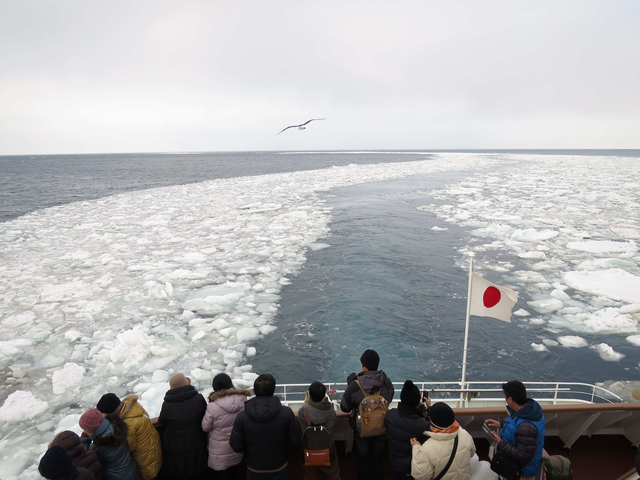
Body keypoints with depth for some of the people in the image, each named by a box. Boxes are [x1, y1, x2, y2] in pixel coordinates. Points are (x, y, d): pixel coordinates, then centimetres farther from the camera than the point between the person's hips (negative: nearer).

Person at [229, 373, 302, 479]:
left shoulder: (242, 417, -23)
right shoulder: (286, 413, -23)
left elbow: (236, 446, -15)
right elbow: (295, 440, -13)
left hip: (254, 469, 0)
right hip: (279, 468, 0)